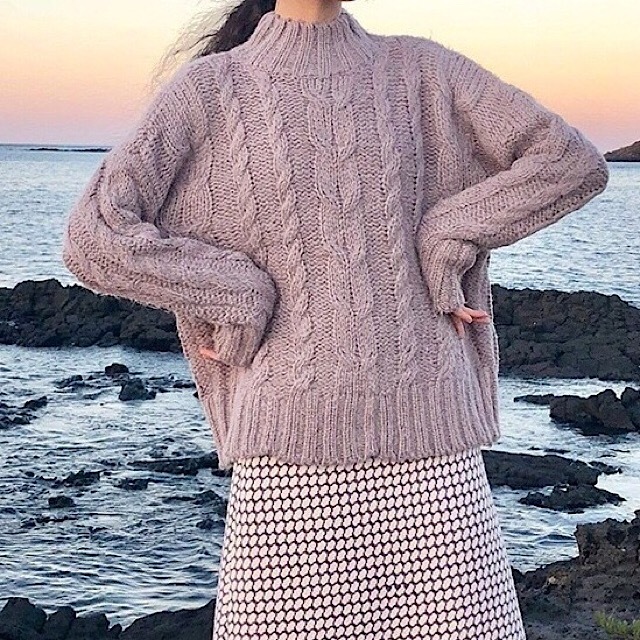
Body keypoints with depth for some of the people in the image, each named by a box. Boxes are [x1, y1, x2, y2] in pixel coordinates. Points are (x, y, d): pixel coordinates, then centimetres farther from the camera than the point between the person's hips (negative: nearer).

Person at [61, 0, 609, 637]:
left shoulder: (418, 70, 11)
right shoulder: (211, 87, 5)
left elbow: (574, 161, 7)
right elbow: (92, 238, -4)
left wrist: (450, 236, -1)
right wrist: (238, 292, -5)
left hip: (428, 440, 2)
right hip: (293, 445, -1)